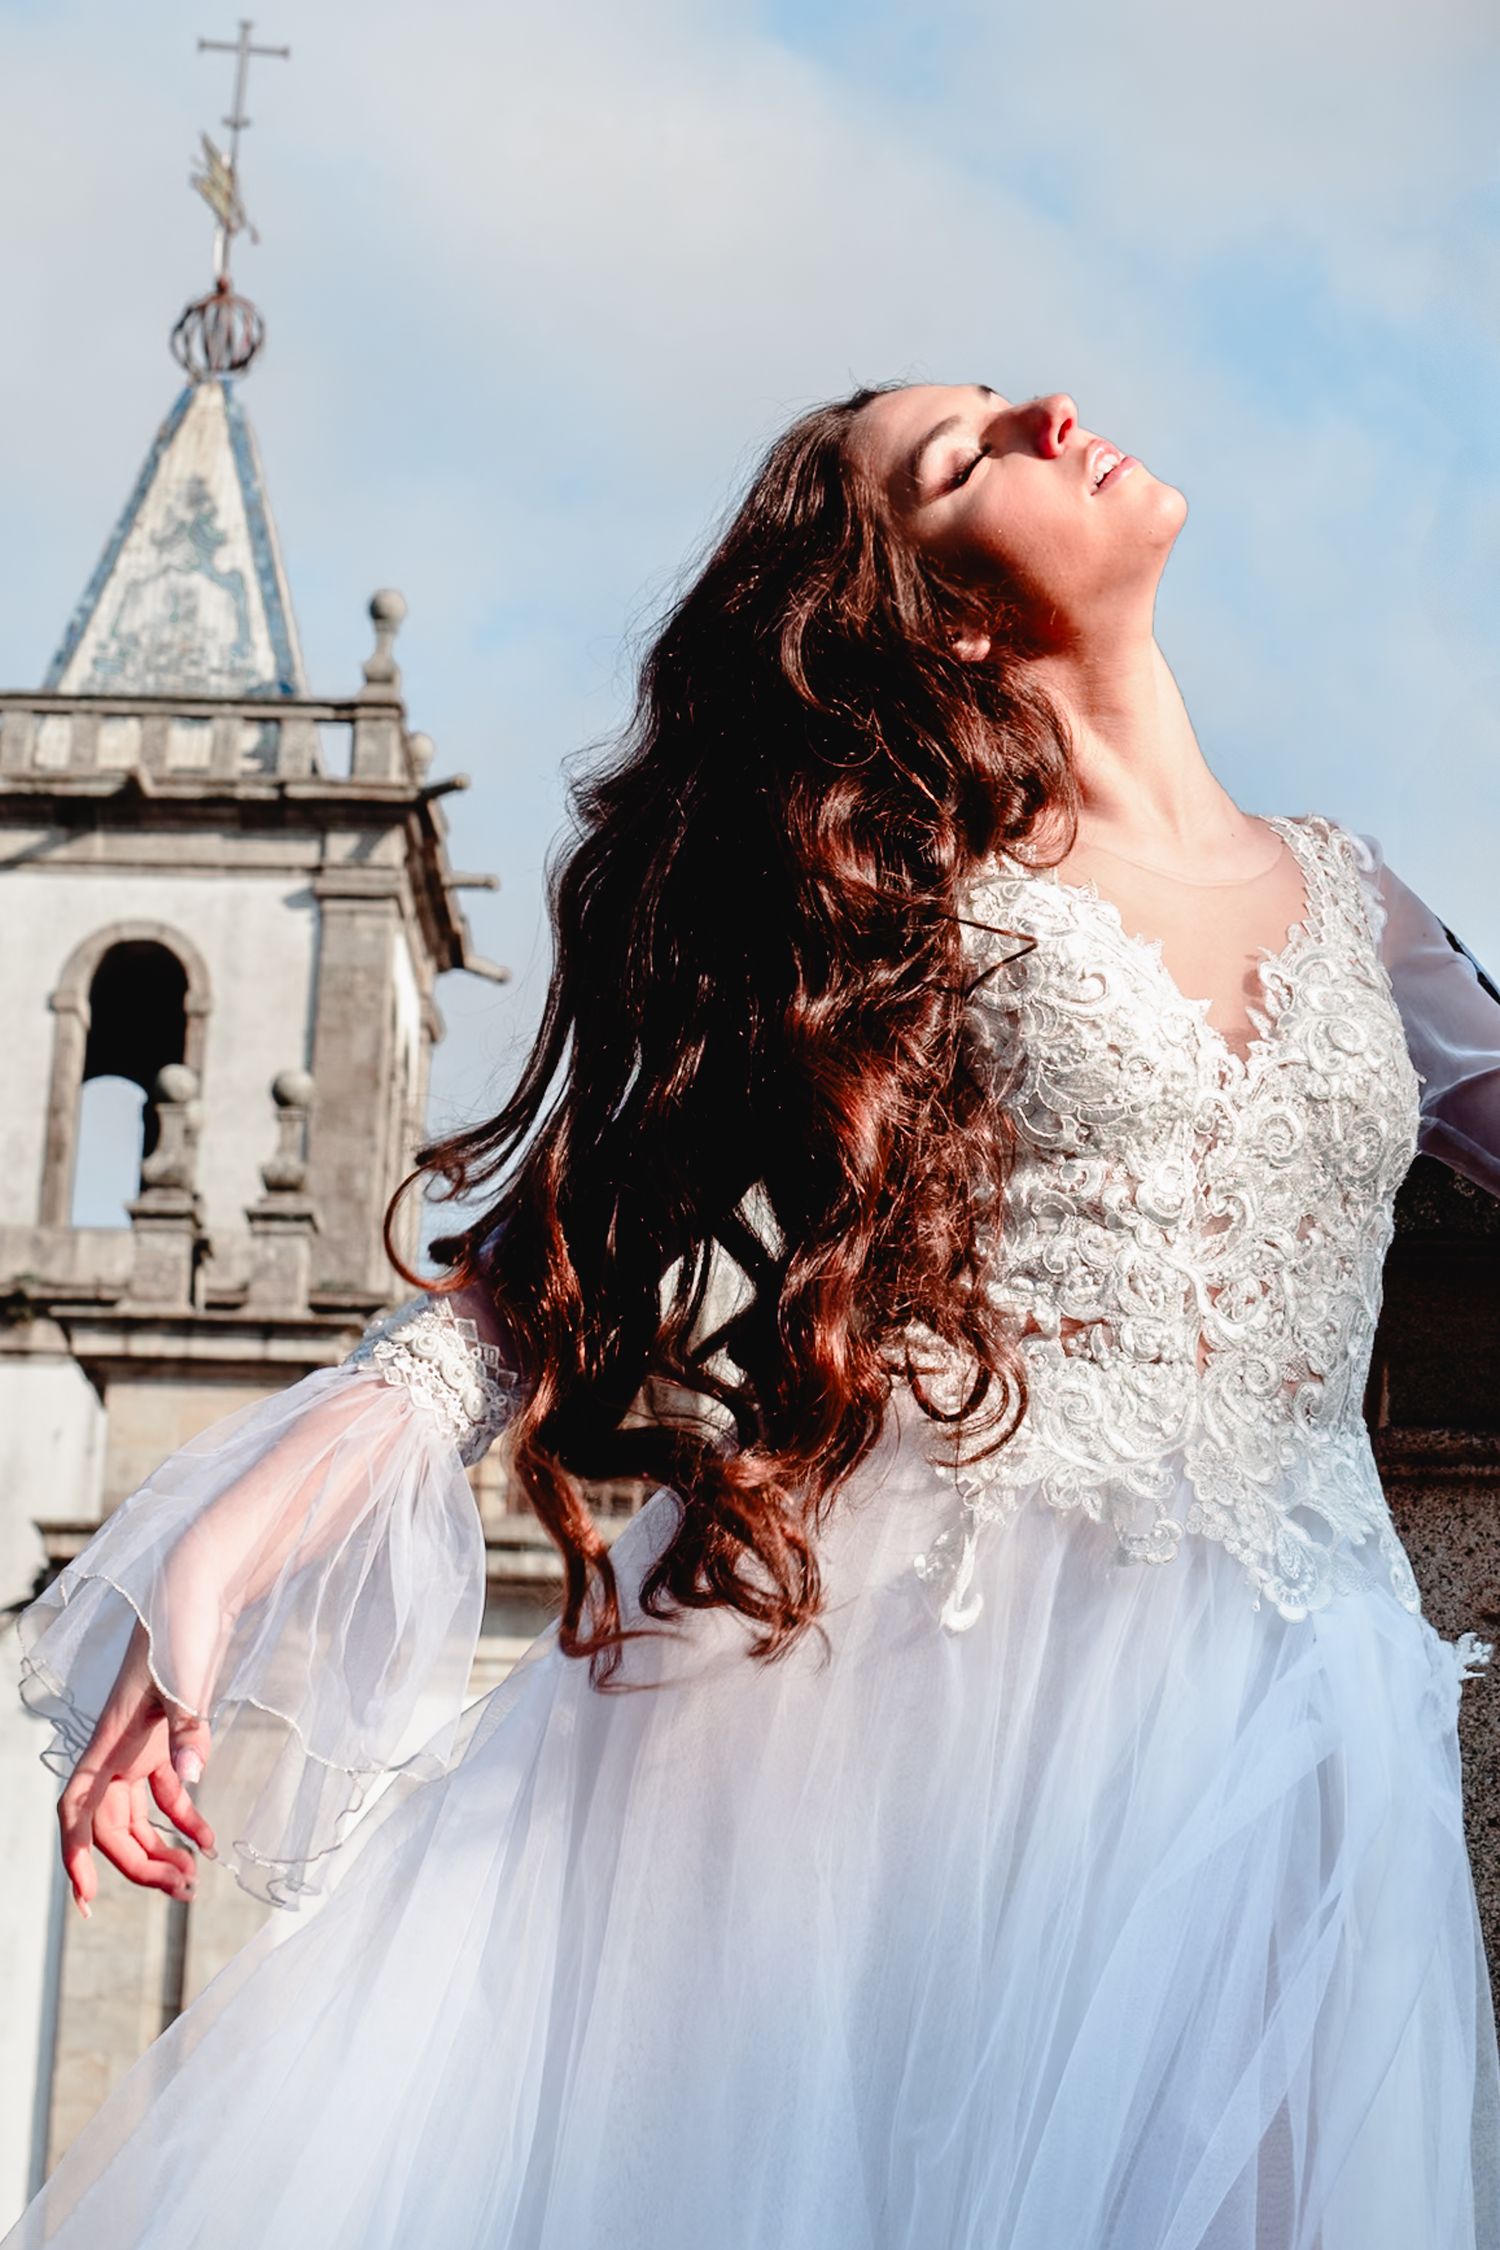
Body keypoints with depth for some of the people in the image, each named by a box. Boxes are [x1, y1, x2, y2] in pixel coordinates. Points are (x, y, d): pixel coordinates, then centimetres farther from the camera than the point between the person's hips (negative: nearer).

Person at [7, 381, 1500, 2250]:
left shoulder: (1339, 889, 16)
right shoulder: (912, 899, 6)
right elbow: (571, 1243, 0)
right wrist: (235, 1538, -11)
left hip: (1267, 1730, 3)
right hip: (894, 1672, -3)